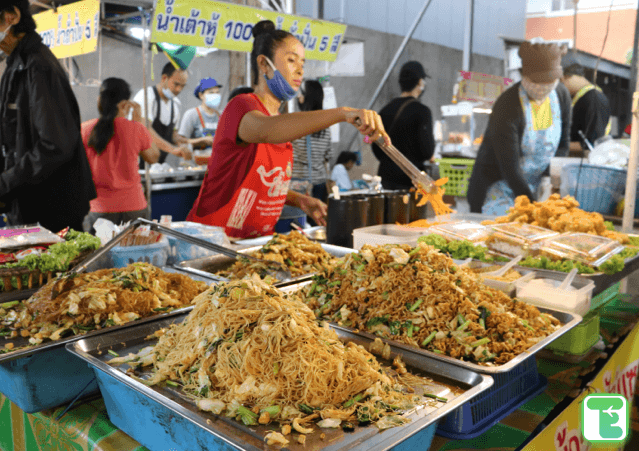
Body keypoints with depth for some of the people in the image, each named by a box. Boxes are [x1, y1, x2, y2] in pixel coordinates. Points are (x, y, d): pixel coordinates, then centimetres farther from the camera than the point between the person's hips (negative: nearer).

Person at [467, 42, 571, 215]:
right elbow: (510, 170, -25)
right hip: (500, 188, -5)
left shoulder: (562, 95, -1)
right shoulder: (506, 108, -23)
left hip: (535, 189, 6)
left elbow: (563, 145, 9)